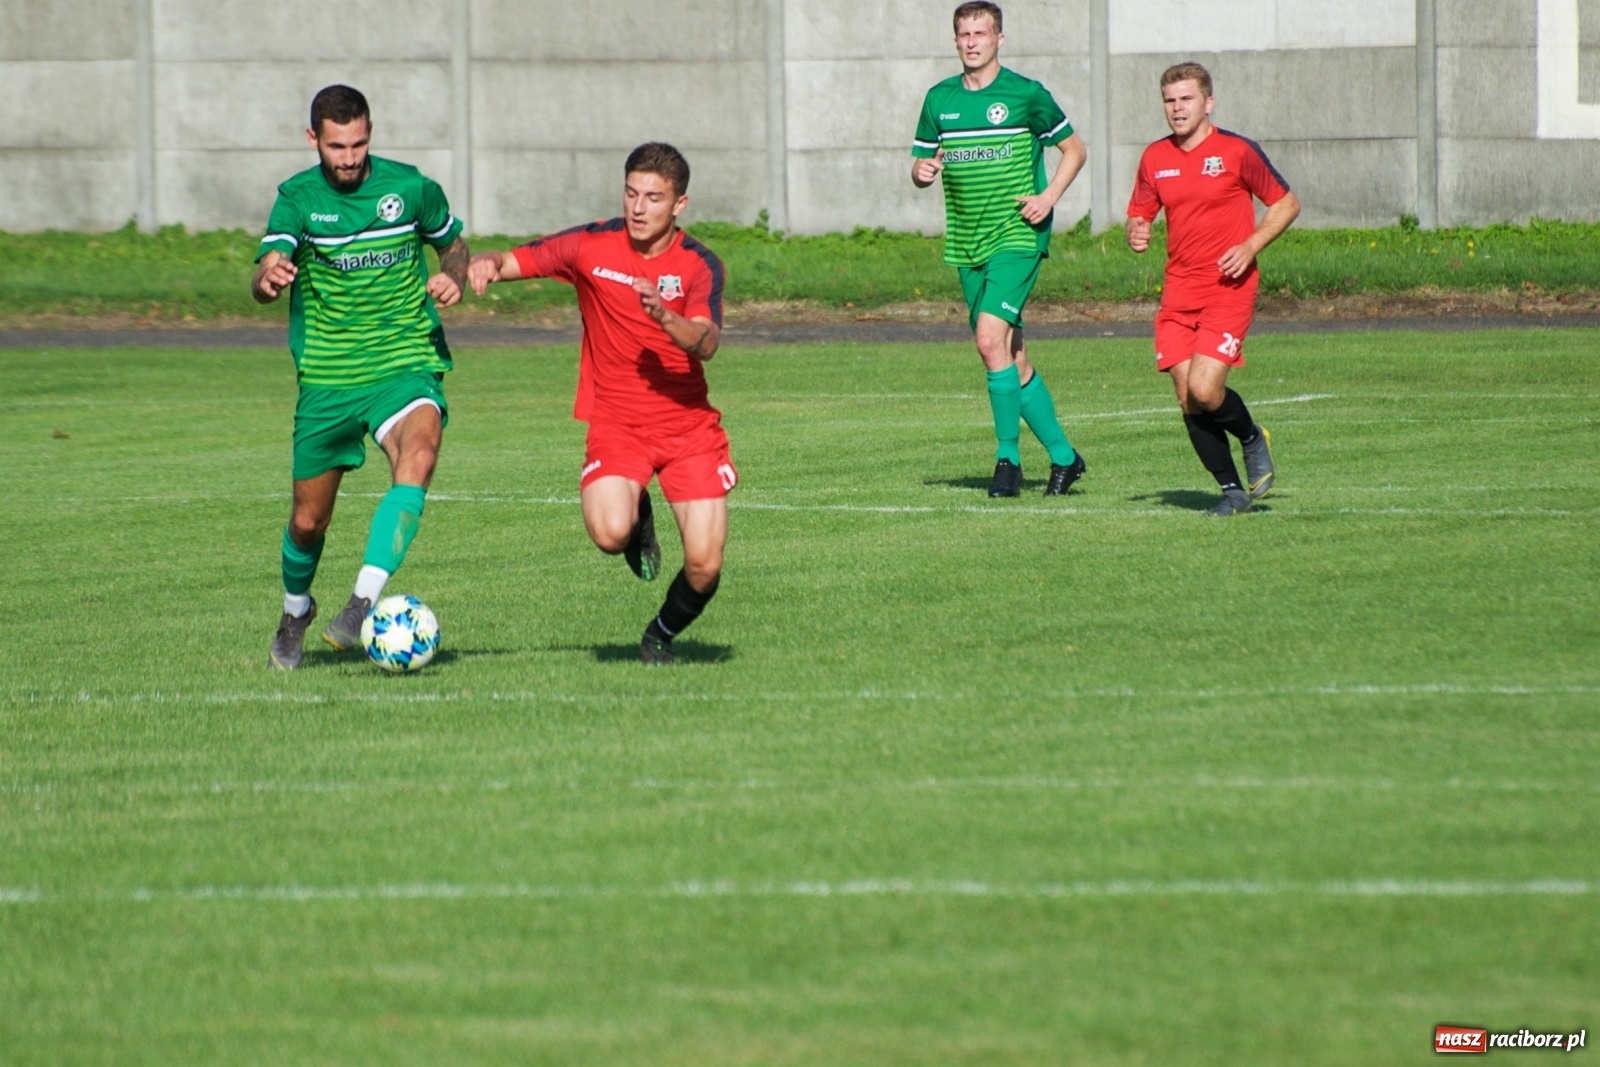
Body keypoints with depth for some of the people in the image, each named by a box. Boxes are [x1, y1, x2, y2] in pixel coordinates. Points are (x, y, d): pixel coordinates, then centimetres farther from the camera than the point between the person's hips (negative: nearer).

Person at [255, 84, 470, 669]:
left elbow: (453, 243, 17)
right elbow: (264, 279, -18)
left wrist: (452, 277, -6)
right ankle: (295, 612, 40)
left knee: (417, 456, -32)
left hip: (406, 363, -1)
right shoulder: (298, 197, -4)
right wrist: (270, 278, -43)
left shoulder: (410, 187, -2)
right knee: (309, 518, 9)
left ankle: (363, 604, -37)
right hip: (327, 378, 1)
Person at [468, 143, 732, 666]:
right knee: (610, 533, -29)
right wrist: (488, 264, -22)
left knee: (704, 565, -9)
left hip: (689, 426, 0)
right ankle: (637, 516, 11)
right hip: (616, 423, 0)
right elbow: (516, 261, 1)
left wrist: (665, 318, -41)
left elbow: (705, 344, -21)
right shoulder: (593, 246, -3)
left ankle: (663, 634, 26)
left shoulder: (699, 265, -6)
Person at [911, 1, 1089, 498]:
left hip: (1017, 236, -5)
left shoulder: (1026, 94, -4)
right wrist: (922, 172, -9)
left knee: (991, 339, -20)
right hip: (966, 245, 5)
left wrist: (1049, 197, -10)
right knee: (1013, 359, 8)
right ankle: (1062, 454, 19)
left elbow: (1074, 149, 5)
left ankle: (1008, 456, -11)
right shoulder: (940, 99, 8)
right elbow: (921, 164, 15)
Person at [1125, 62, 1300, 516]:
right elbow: (1139, 215, 19)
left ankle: (1253, 439, 13)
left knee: (1204, 390, -17)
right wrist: (1137, 233, -6)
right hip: (1179, 292, 5)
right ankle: (1232, 490, 13)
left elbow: (1286, 204, 3)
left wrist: (1251, 246, -11)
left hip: (1229, 288, -5)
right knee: (1187, 400, -1)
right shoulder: (1155, 159, 8)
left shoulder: (1238, 152, -5)